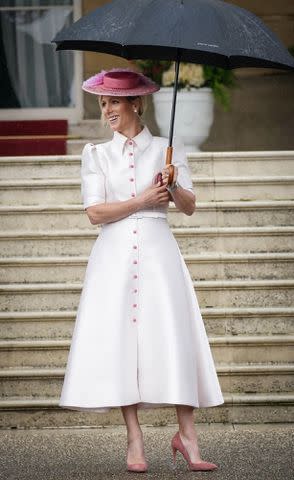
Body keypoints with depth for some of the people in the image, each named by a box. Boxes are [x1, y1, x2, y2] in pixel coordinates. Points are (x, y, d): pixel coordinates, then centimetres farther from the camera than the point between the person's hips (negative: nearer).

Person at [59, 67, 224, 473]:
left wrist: (173, 187, -15)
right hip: (115, 253, 1)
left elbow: (189, 207, 5)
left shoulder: (168, 150, 10)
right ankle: (135, 441, 1)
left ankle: (186, 434, -1)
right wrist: (142, 200, -7)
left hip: (158, 252, -1)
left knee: (173, 335, -7)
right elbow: (95, 212, 1)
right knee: (120, 338, -4)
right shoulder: (97, 155, 12)